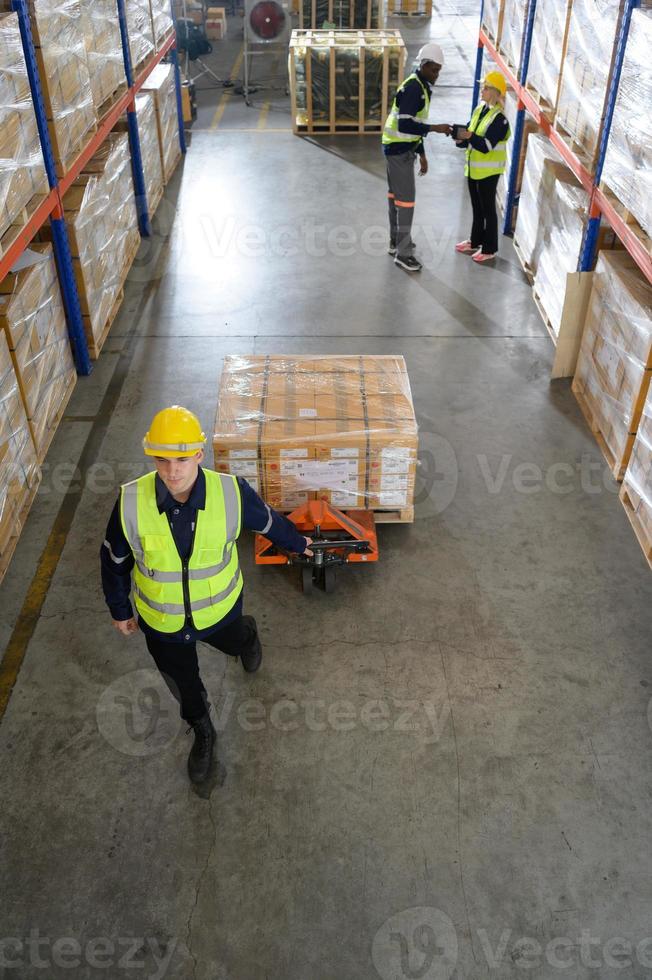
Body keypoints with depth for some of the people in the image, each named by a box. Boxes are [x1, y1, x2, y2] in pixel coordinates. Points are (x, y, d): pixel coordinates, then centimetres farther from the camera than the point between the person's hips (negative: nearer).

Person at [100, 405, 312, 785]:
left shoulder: (232, 493, -29)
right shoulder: (131, 502, -28)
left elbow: (269, 522, -6)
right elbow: (115, 561, -9)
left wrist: (297, 543, 13)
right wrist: (120, 610, 4)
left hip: (219, 608, 0)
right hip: (161, 620, 1)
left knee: (234, 644, 33)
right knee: (183, 685, 25)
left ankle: (248, 633, 72)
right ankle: (203, 732, 57)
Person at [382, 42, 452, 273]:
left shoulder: (422, 87, 12)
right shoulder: (412, 89, -20)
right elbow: (405, 125, -29)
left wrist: (422, 154, 19)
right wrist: (435, 128, -27)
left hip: (401, 148, 10)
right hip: (399, 149, -10)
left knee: (396, 194, 17)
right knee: (406, 198, -8)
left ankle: (396, 241, 29)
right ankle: (403, 253, -5)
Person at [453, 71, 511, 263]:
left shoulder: (500, 118, -18)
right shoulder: (479, 109, 8)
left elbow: (487, 146, -24)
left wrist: (470, 136, -35)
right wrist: (461, 139, -10)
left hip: (488, 170, -8)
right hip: (474, 168, 8)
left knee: (488, 209, 0)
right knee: (477, 207, 19)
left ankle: (489, 248, 10)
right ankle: (475, 241, 32)